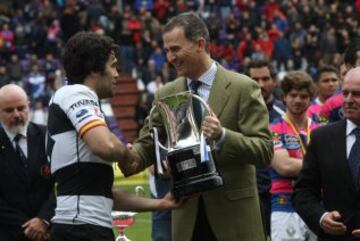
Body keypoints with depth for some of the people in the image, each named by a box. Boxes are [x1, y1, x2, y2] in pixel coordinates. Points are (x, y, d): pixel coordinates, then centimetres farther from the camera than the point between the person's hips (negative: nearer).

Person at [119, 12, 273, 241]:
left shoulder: (243, 88, -5)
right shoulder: (166, 95, 9)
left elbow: (264, 151, -10)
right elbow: (148, 143, 10)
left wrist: (223, 136, -27)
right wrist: (134, 158, -14)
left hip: (234, 215, -4)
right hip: (187, 216, 4)